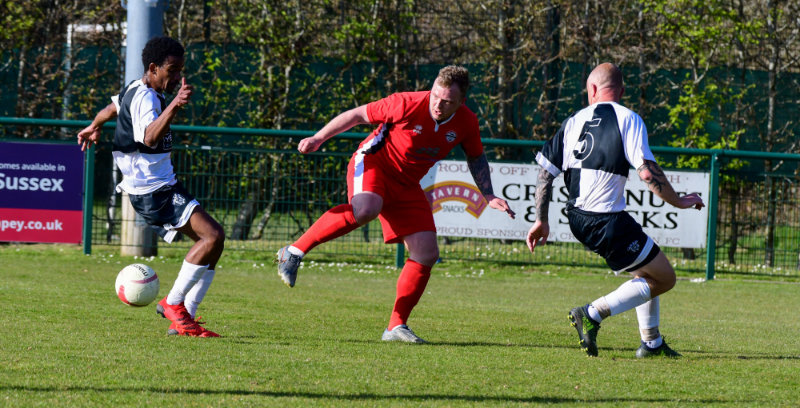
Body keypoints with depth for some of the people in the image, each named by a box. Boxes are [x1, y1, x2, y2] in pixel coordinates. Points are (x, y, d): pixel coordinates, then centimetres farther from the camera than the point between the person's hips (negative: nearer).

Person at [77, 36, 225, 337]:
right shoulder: (144, 98, -18)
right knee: (213, 235, -21)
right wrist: (174, 106, -51)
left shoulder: (137, 91, 14)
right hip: (153, 191, -11)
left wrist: (94, 127, 57)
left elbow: (114, 106, 37)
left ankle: (183, 318, 4)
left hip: (164, 187, 11)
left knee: (212, 240, 5)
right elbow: (150, 137, -38)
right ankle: (173, 303, -11)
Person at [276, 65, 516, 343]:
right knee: (365, 210, -40)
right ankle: (294, 252, -29)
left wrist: (488, 197, 5)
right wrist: (318, 139, -11)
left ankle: (396, 326, 4)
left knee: (427, 255, -6)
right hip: (372, 164, -6)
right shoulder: (407, 104, -22)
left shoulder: (466, 123, -7)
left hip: (406, 185, 6)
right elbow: (357, 115, -10)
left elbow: (476, 158, 14)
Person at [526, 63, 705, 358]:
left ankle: (651, 342, 25)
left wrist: (541, 220, 18)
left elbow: (545, 172, 10)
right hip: (608, 220, -8)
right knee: (664, 279, 2)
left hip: (577, 220, 8)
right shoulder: (627, 119, -7)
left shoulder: (574, 121, 10)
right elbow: (647, 171, -16)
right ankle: (593, 314, -10)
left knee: (647, 270, 25)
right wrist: (680, 202, -3)